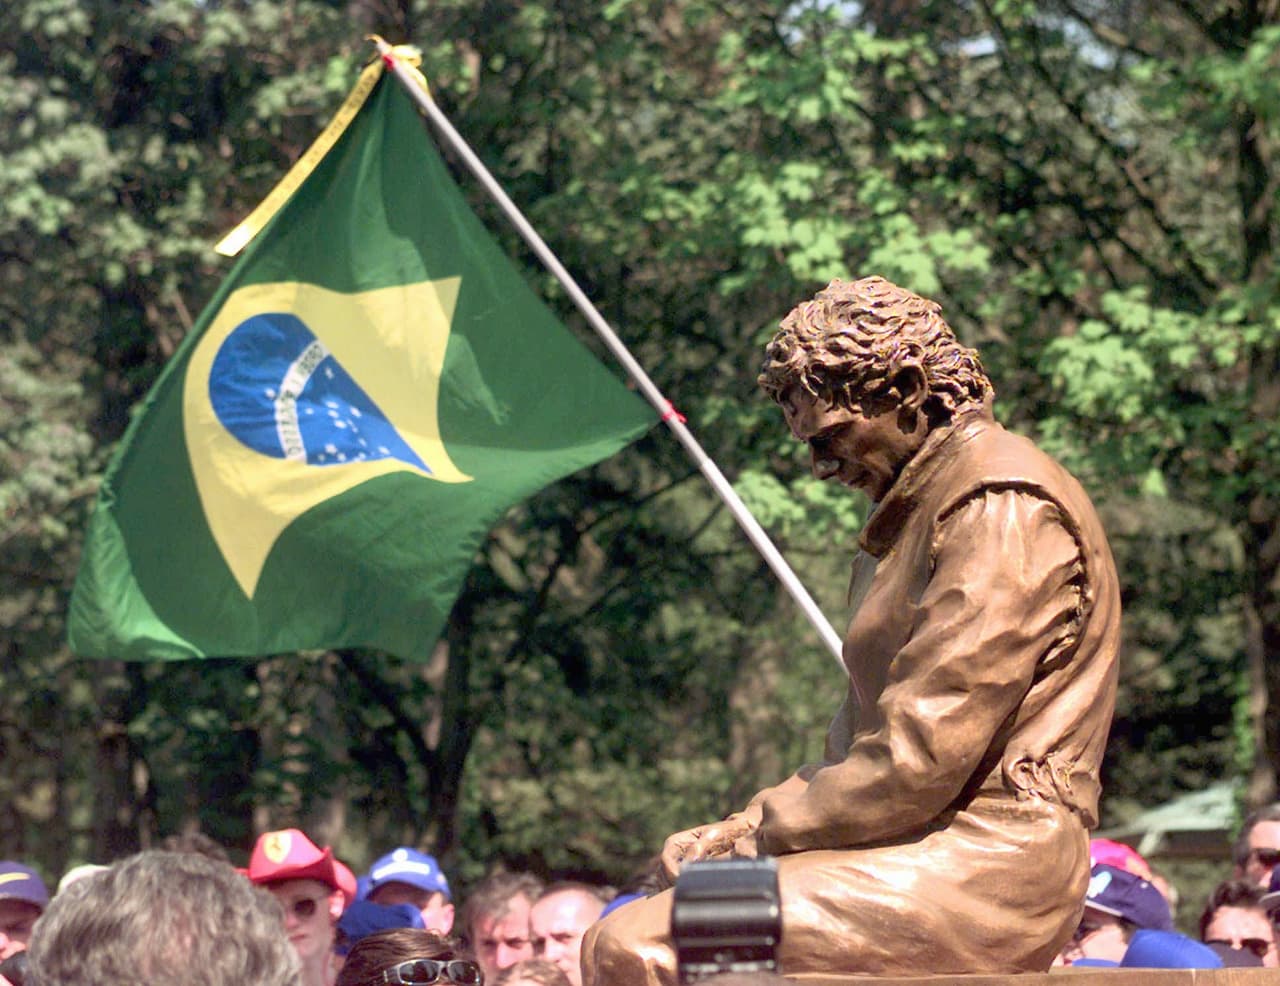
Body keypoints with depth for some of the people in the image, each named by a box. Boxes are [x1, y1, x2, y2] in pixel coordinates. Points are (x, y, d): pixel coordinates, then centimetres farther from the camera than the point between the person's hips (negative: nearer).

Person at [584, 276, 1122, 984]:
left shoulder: (1001, 507, -11)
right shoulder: (924, 505, 22)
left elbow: (924, 752, -18)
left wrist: (767, 833, -9)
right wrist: (761, 820, 7)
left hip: (983, 866, -10)